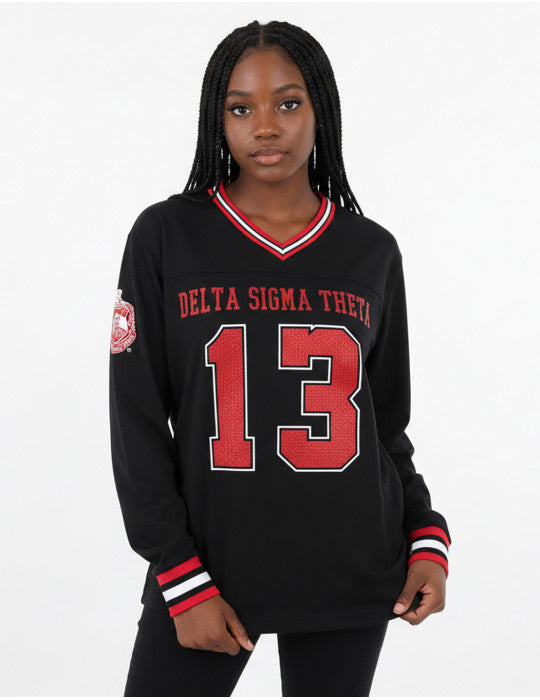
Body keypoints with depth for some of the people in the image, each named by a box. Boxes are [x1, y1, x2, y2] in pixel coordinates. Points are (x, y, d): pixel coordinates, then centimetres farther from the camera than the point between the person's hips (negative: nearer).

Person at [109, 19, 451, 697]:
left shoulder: (373, 252, 5)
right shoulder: (166, 237, -1)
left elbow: (386, 423, 13)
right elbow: (137, 422, -2)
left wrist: (427, 537, -1)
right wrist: (182, 580, -7)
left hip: (354, 578, 2)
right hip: (208, 564, -1)